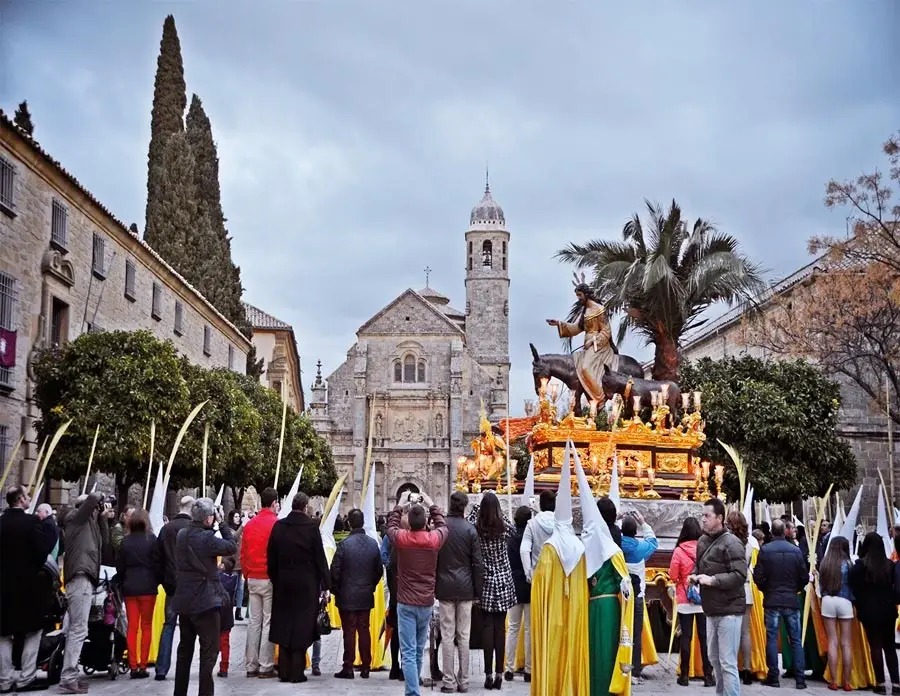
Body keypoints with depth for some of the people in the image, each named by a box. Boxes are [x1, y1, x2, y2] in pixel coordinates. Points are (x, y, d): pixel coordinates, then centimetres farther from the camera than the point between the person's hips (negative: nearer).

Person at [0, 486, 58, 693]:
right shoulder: (32, 521, -13)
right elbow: (46, 546, -20)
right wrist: (47, 520, -9)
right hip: (27, 584, -4)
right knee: (32, 631, 8)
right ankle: (25, 678, 4)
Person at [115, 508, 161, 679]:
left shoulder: (125, 541, 3)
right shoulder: (151, 539, -5)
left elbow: (119, 566, 5)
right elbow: (157, 564, -5)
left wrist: (122, 584, 15)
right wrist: (158, 581, 7)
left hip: (129, 587, 2)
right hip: (147, 586, -2)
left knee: (132, 627, 6)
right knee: (146, 626, 5)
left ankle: (133, 666, 3)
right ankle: (142, 666, 1)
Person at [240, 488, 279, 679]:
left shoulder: (249, 525, 7)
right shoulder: (277, 524, -11)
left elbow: (243, 554, 11)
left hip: (252, 579, 6)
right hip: (270, 579, -6)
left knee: (254, 622, 10)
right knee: (268, 623, -2)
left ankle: (251, 666, 13)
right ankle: (265, 667, -1)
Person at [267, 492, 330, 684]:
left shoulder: (279, 526, 0)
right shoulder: (311, 526, -11)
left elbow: (271, 558, 5)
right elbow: (320, 558, -9)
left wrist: (275, 580, 15)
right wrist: (326, 585, -4)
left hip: (283, 583, 4)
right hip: (306, 585, -3)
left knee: (284, 626, 11)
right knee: (302, 627, 2)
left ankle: (284, 671, 14)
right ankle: (297, 672, 2)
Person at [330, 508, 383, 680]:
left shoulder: (344, 544, -15)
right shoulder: (373, 544, -2)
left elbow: (335, 571, -12)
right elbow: (379, 570, 6)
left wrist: (335, 590, 3)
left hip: (347, 597, -4)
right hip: (366, 596, 4)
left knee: (349, 632, 2)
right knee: (364, 630, 10)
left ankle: (348, 667, 5)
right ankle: (366, 667, 14)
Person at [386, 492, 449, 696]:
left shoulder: (401, 538, -10)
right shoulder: (434, 539, -7)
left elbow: (391, 525, 13)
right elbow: (442, 526, 17)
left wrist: (399, 505, 25)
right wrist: (431, 505, 26)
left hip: (405, 603, -2)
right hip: (426, 603, 3)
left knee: (408, 652, -4)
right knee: (419, 650, 17)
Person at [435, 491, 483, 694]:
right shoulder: (470, 529, -7)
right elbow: (477, 562, -4)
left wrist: (432, 585, 10)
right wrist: (478, 589, 5)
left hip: (444, 587, 0)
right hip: (465, 587, 0)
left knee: (447, 635, 4)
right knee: (464, 636, 8)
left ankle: (449, 682, 5)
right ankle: (463, 680, 13)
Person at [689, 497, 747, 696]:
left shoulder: (731, 543, -14)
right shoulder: (702, 541, 10)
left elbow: (740, 575, -22)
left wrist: (712, 579, -25)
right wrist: (694, 576, 3)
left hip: (729, 610, -8)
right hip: (711, 609, 8)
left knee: (728, 663, -7)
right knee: (714, 659, 17)